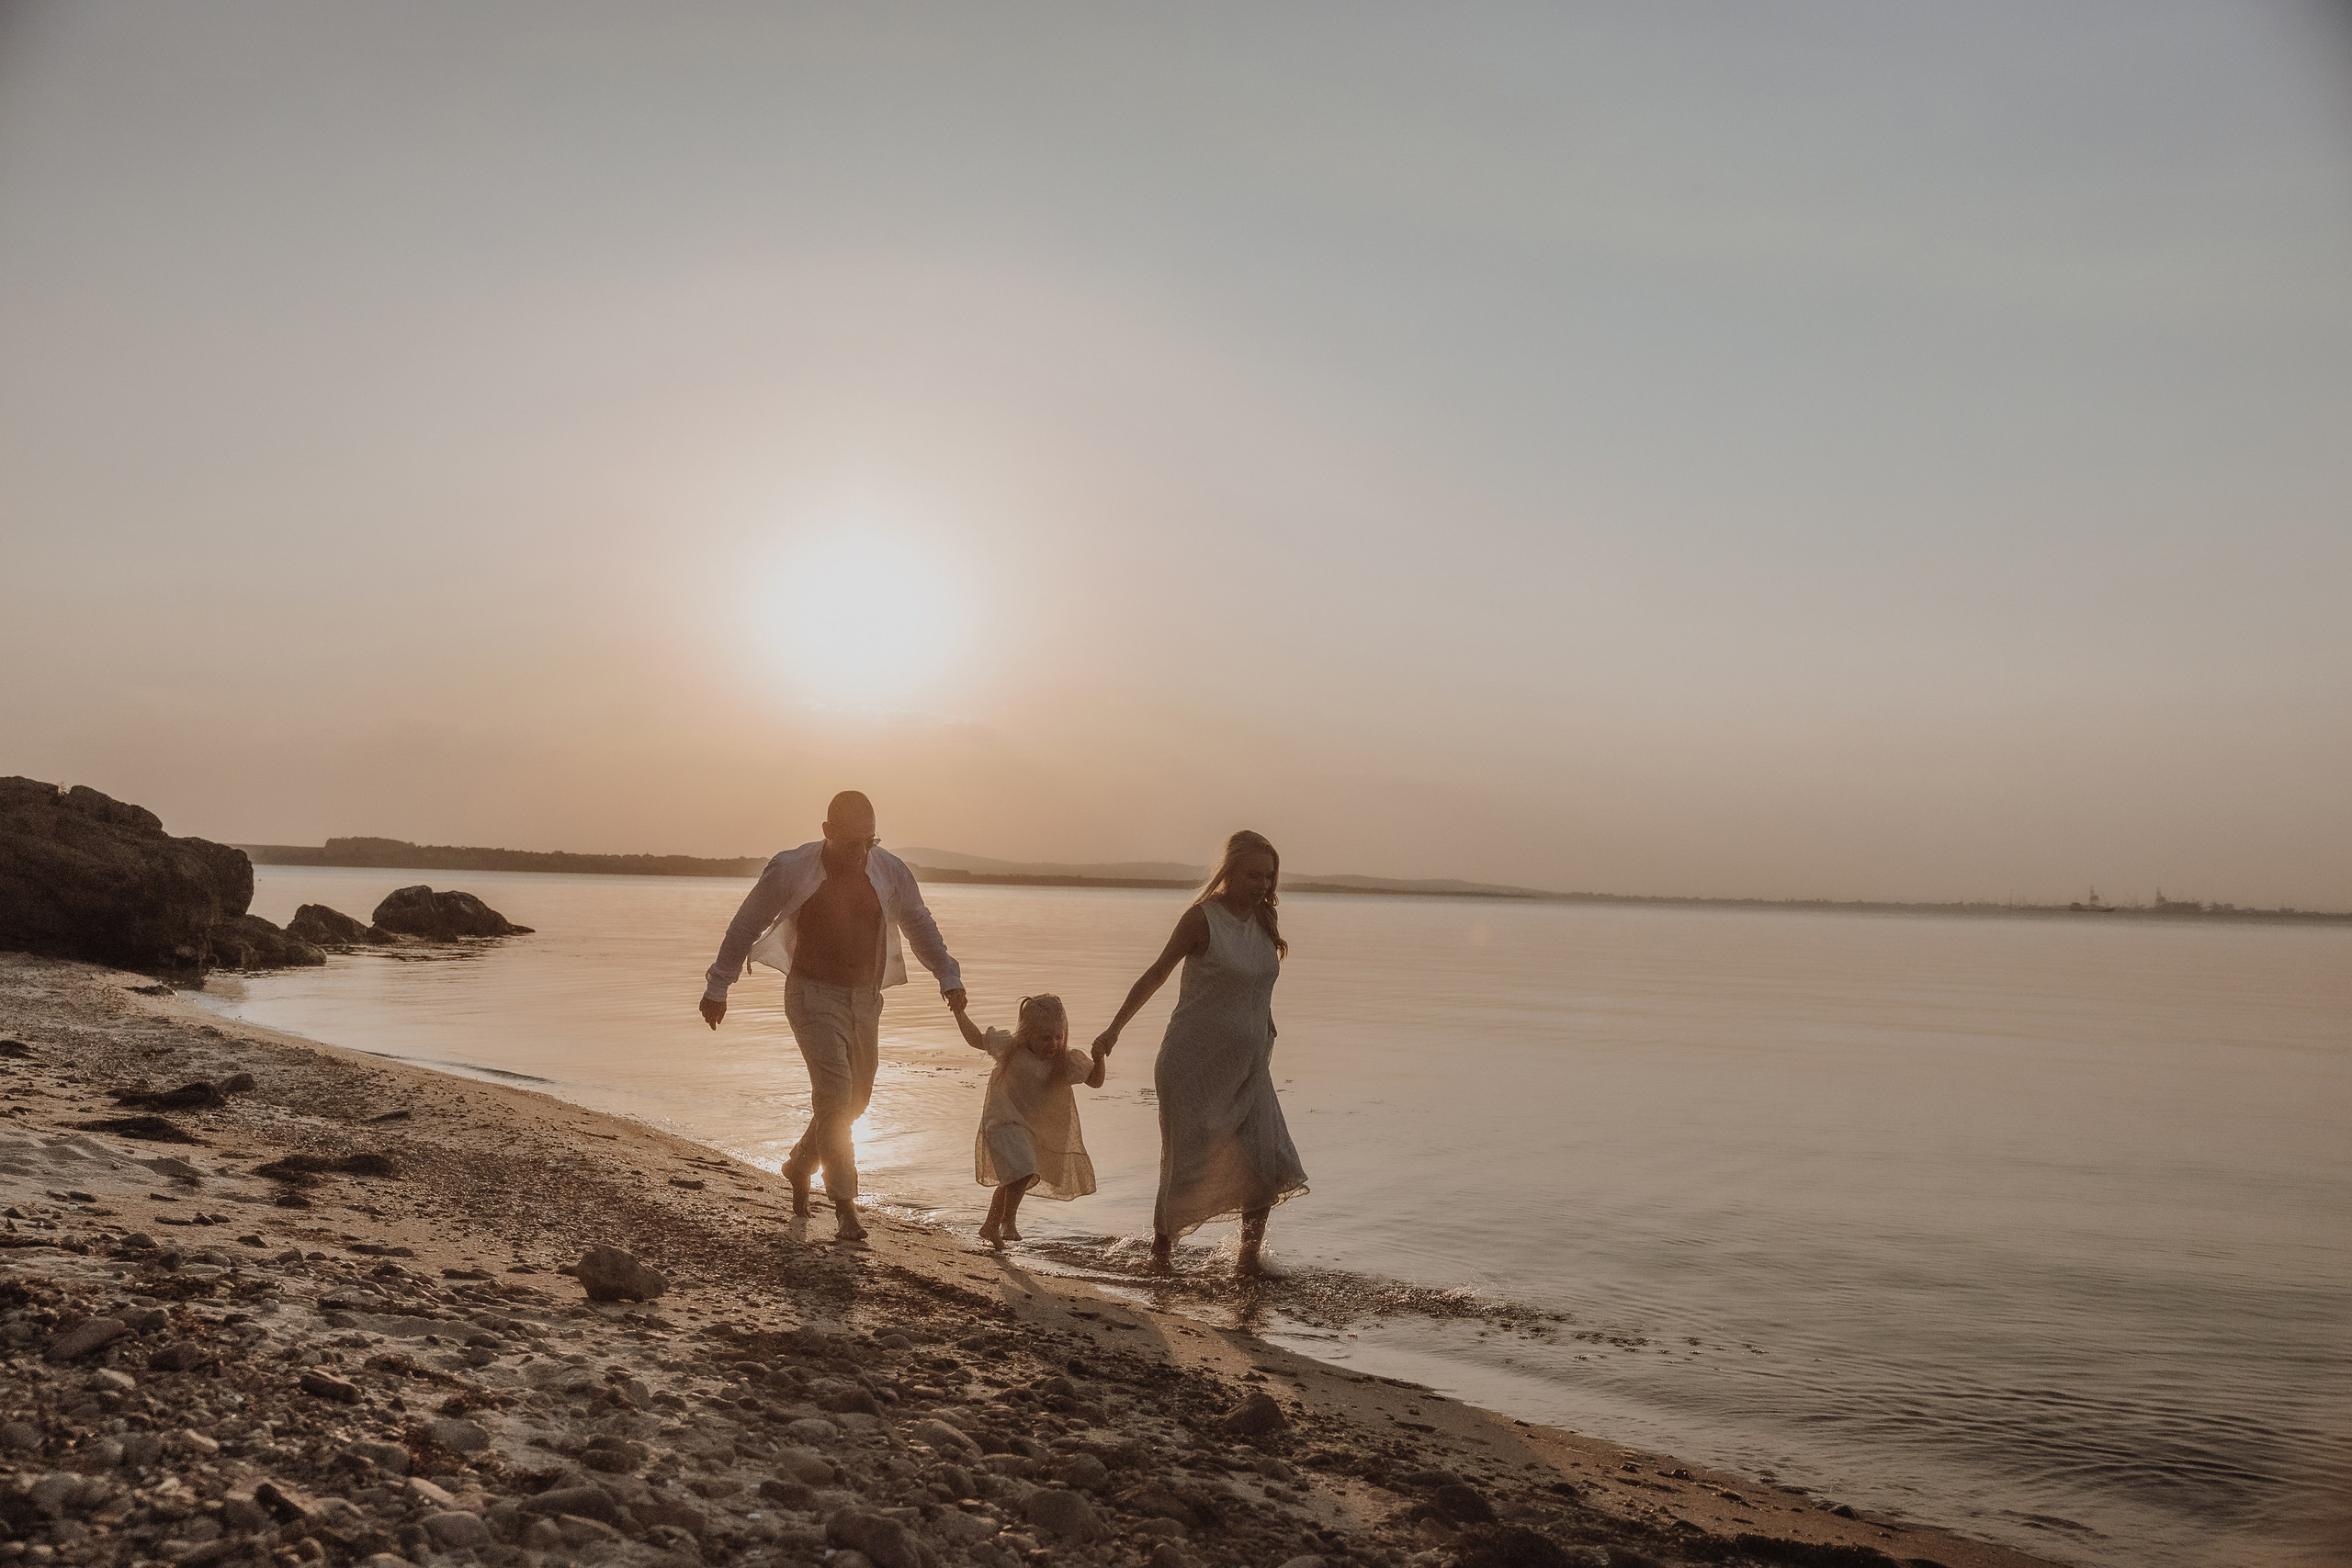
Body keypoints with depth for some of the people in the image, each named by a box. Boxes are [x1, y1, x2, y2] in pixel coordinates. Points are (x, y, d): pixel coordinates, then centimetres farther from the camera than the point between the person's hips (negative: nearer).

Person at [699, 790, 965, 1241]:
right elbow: (744, 927, -1)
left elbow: (920, 926, 12)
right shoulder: (792, 871, -12)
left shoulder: (890, 871, -3)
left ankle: (799, 1166, 37)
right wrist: (717, 989, 2)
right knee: (834, 1091, -19)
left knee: (854, 1100, 11)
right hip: (813, 996, -5)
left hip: (865, 1001, 5)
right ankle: (844, 1204, -12)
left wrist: (949, 977, 3)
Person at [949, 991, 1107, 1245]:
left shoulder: (1067, 1062, -9)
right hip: (1004, 1124, -5)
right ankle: (1007, 1222, -7)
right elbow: (977, 1039, 1)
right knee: (1022, 1172, -25)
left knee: (1011, 1180, 21)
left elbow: (1095, 1081, -2)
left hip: (1036, 1129, 5)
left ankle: (991, 1226, 43)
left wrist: (1098, 1058, -20)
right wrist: (960, 1012, -9)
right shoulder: (1010, 1048, -14)